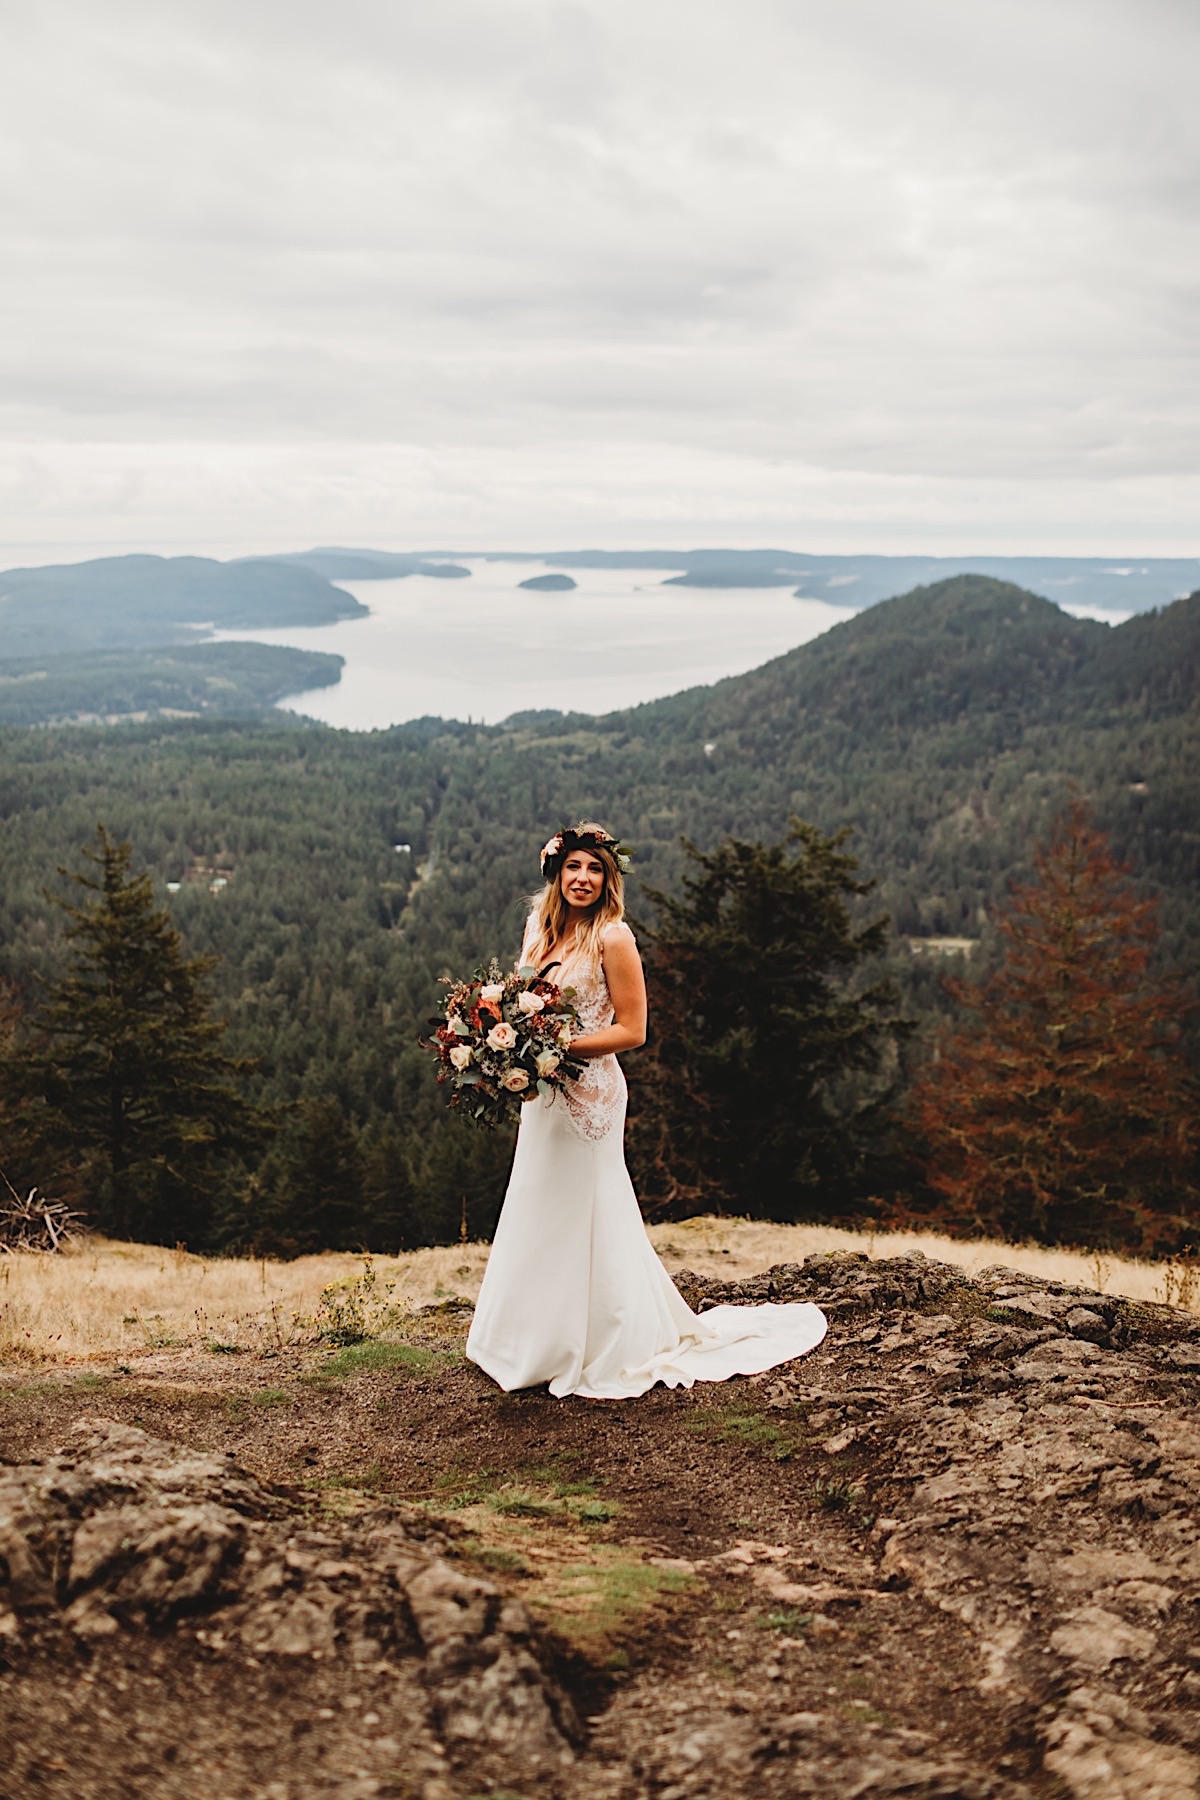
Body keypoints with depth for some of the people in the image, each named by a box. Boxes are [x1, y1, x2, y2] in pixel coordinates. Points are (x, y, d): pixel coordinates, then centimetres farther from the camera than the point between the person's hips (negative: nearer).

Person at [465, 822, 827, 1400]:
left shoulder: (612, 937, -12)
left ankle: (614, 1359, 16)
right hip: (542, 1093, 7)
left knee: (587, 1217, 1)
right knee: (540, 1218, 15)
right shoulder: (539, 926, 8)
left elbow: (631, 1029, -13)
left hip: (589, 1091, -7)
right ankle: (546, 1346, 30)